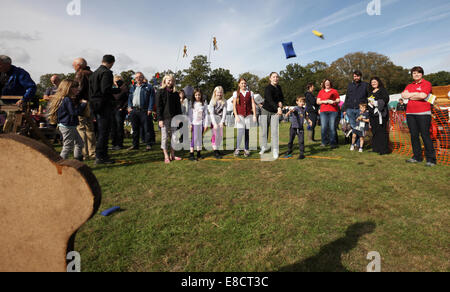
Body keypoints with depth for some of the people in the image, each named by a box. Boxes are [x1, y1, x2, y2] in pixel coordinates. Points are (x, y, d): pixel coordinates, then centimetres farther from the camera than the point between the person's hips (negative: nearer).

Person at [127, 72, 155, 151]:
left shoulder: (148, 87, 4)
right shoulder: (132, 87, 21)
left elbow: (151, 98, -4)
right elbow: (129, 98, 21)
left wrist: (150, 109, -13)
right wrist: (129, 107, 4)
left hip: (144, 110, -5)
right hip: (133, 110, 5)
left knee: (146, 128, -5)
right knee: (135, 128, 9)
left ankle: (148, 145, 0)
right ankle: (135, 145, 17)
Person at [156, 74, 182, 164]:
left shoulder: (175, 93, 10)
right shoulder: (160, 92, -1)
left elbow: (178, 107, 12)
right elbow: (158, 106, -6)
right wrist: (160, 119, -13)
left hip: (174, 118, 4)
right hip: (165, 118, -4)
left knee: (174, 136, 6)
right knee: (164, 137, 2)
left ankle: (172, 155, 16)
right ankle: (166, 156, 9)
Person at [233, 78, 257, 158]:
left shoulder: (250, 93, 12)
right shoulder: (236, 93, 8)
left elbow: (253, 105, 9)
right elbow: (234, 105, 3)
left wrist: (254, 115, 0)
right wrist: (236, 115, -8)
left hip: (248, 115, 2)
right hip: (240, 115, -2)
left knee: (247, 133, 2)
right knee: (240, 132, -13)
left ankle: (246, 149, 10)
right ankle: (237, 149, 1)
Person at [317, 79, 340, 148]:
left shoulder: (334, 91, 15)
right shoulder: (321, 92, 19)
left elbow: (338, 100, 11)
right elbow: (318, 102, 13)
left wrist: (333, 101, -9)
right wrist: (324, 101, -5)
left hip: (333, 111, -1)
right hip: (323, 111, 2)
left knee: (332, 127, -8)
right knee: (324, 127, -6)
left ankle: (333, 143, -5)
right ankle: (324, 142, 4)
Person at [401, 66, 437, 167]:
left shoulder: (426, 83, 2)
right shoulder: (409, 86, 18)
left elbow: (423, 95, -13)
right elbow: (403, 95, 2)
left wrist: (410, 96, 0)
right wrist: (417, 94, -6)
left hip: (423, 113, -5)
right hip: (410, 113, 5)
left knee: (425, 135, -7)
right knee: (414, 136, 7)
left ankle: (431, 159, -1)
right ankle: (417, 157, 16)